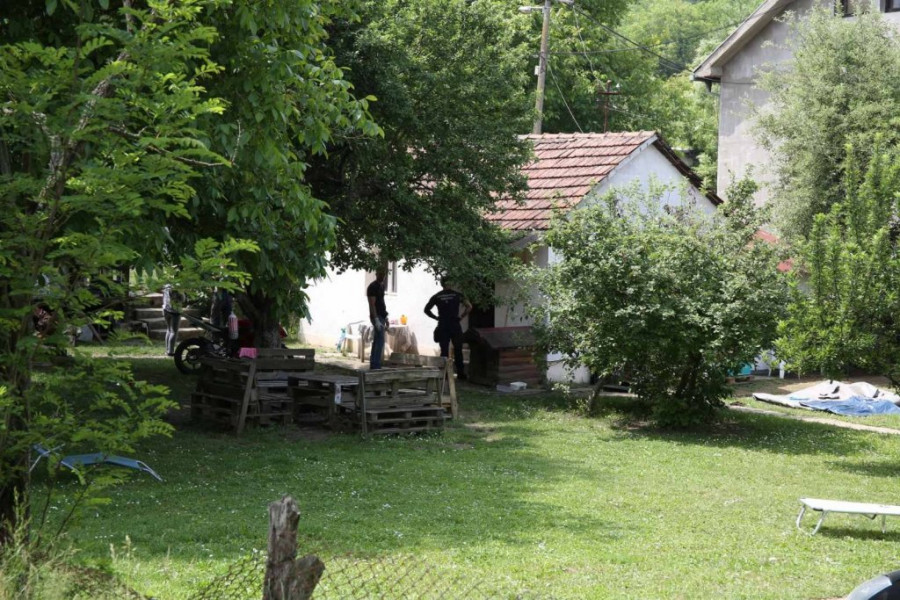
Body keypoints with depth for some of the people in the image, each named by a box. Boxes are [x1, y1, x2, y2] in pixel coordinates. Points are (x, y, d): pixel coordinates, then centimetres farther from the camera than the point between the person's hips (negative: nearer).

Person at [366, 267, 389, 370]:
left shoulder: (382, 286, 17)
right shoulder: (372, 287, -11)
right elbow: (372, 304, -17)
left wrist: (386, 317, 20)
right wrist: (376, 319, -23)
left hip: (381, 317, 9)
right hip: (377, 317, -9)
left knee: (376, 341, 9)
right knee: (380, 341, -14)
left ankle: (373, 365, 12)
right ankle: (376, 365, -17)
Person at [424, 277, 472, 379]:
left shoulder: (436, 297, 4)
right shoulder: (457, 295, 0)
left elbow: (426, 310, 4)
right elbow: (469, 306, -7)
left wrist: (436, 317, 9)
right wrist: (461, 316, 1)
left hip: (442, 326, 1)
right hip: (455, 326, -1)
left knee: (444, 351, 4)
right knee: (458, 350, 7)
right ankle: (460, 373, 6)